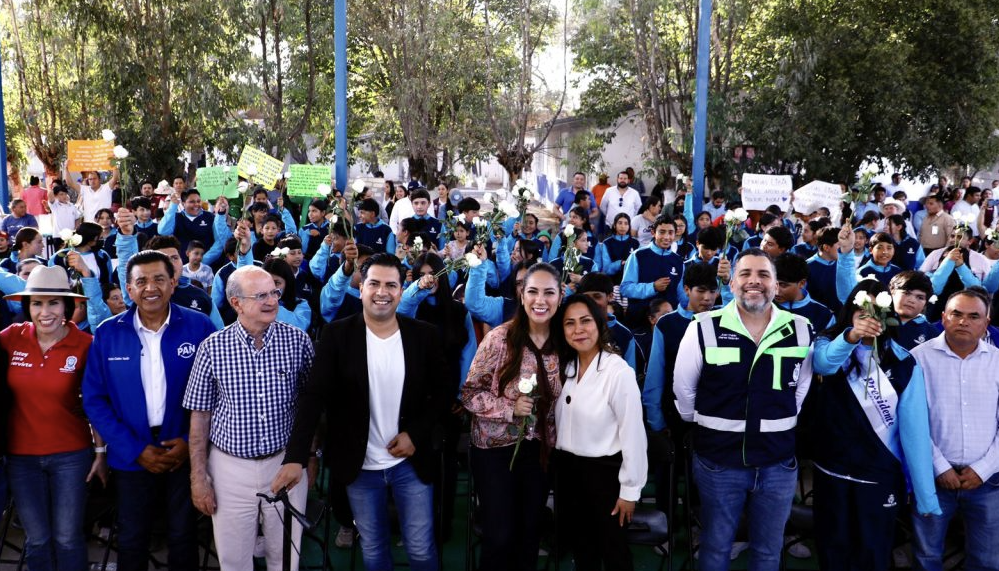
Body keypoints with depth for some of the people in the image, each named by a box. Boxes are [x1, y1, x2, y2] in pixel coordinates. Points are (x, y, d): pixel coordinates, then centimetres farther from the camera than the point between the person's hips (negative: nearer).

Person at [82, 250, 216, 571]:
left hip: (185, 453, -1)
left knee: (183, 536, 15)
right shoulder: (107, 334, -4)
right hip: (132, 456, 2)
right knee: (131, 540, 19)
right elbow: (94, 399, -2)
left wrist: (192, 441, -13)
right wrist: (135, 449, -10)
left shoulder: (199, 327, -9)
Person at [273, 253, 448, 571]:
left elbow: (443, 392, 1)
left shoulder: (424, 335, -5)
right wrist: (296, 458, -24)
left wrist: (415, 433, -12)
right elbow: (314, 397, -14)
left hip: (411, 461, 0)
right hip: (360, 465, 0)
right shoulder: (337, 335, -8)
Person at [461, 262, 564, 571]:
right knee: (500, 537, 1)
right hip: (496, 448, -4)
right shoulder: (500, 338, -15)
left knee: (530, 534, 16)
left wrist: (551, 442, 4)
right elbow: (469, 393, -11)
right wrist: (510, 408, -22)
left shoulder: (561, 343, -2)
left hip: (539, 450, 4)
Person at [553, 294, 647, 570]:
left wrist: (630, 490, -13)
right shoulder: (566, 367, 1)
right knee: (580, 547, 21)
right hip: (567, 469, 6)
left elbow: (633, 434, -17)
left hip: (604, 471, -6)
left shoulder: (619, 371, -20)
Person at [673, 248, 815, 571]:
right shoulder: (704, 328, -12)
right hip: (718, 460, -2)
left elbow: (803, 387, 10)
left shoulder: (801, 330, -5)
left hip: (779, 463, 2)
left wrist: (779, 423, 12)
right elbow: (683, 389, 0)